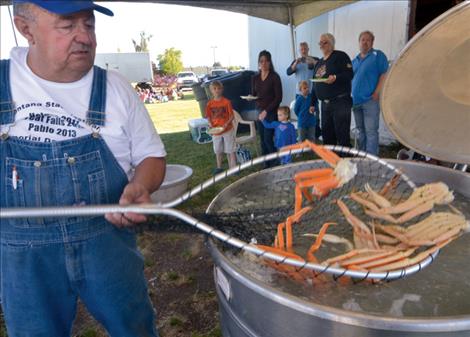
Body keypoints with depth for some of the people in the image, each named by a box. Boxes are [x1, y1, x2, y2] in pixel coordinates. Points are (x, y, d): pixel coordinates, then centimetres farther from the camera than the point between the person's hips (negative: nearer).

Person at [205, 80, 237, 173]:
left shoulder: (226, 102, -9)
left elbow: (231, 116, -8)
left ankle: (233, 167, 10)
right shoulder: (210, 103, -1)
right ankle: (219, 167, 29)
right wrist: (210, 124, -14)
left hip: (227, 129, -3)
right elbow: (208, 116, 5)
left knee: (230, 150, 3)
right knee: (218, 151, 15)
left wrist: (226, 124, -22)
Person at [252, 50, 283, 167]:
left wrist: (267, 110, -13)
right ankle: (266, 164, 14)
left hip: (271, 112, -5)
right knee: (262, 140, 5)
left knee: (268, 139, -10)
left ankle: (274, 163, 5)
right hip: (259, 112, 5)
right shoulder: (255, 78, 9)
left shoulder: (274, 77, -6)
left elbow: (278, 97, -9)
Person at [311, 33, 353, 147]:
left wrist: (335, 78, -30)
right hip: (324, 104, 8)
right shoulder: (319, 63, 21)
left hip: (340, 102, -8)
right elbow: (315, 84, 23)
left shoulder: (340, 56, -2)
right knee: (326, 134, 11)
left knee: (342, 134, -8)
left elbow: (349, 74, -13)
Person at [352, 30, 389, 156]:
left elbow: (384, 75, -7)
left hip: (370, 100, -6)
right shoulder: (355, 60, 20)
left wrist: (376, 93, -15)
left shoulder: (378, 55, 2)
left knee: (371, 131, -8)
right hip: (356, 101, 6)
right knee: (361, 131, 13)